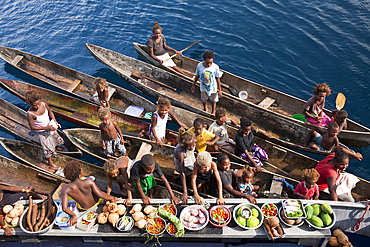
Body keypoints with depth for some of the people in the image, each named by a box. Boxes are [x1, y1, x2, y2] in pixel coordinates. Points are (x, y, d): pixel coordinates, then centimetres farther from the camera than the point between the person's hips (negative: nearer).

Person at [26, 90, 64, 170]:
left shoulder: (43, 104, -23)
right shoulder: (30, 114, -36)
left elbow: (49, 111, -2)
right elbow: (32, 127, -26)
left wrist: (55, 121, -15)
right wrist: (46, 128, -31)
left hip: (49, 126, 5)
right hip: (41, 132, -5)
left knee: (55, 137, 31)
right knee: (47, 147, 10)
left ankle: (56, 146, 67)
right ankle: (50, 163, 35)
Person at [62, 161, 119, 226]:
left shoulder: (66, 188, -33)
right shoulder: (88, 181, -37)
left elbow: (64, 208, -33)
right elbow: (100, 194, -31)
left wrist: (73, 215, -15)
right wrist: (112, 198, -13)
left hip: (84, 207, 1)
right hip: (96, 201, -1)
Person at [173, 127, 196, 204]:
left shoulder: (193, 141, -35)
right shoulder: (181, 153, -48)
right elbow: (182, 173, -45)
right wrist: (185, 192, -46)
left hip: (191, 158, 5)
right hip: (183, 162, -5)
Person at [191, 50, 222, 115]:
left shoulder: (215, 67, -27)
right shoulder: (199, 66, -24)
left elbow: (218, 79, -15)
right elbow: (197, 76, -5)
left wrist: (219, 90, -8)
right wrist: (193, 85, 6)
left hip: (213, 88, -1)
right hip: (203, 88, 1)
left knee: (213, 101, 25)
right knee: (204, 100, 28)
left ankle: (213, 111, 55)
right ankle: (205, 109, 61)